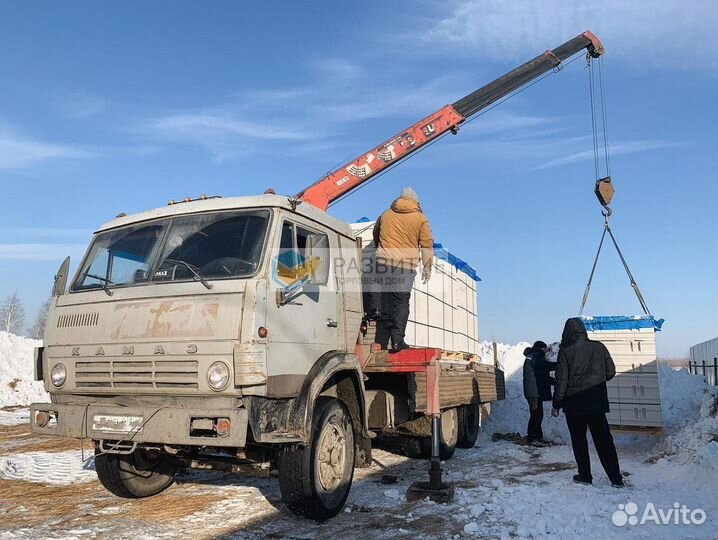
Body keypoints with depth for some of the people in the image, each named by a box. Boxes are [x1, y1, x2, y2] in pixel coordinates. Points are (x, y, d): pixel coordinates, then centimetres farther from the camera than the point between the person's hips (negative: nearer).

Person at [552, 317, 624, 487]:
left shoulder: (566, 351, -11)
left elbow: (561, 380, -10)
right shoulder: (599, 347, -1)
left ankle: (585, 475, 13)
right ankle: (616, 478, 9)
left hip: (574, 403, -3)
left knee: (579, 440, 9)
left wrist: (556, 404, -2)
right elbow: (610, 371, 5)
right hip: (597, 402, 3)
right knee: (604, 439, 9)